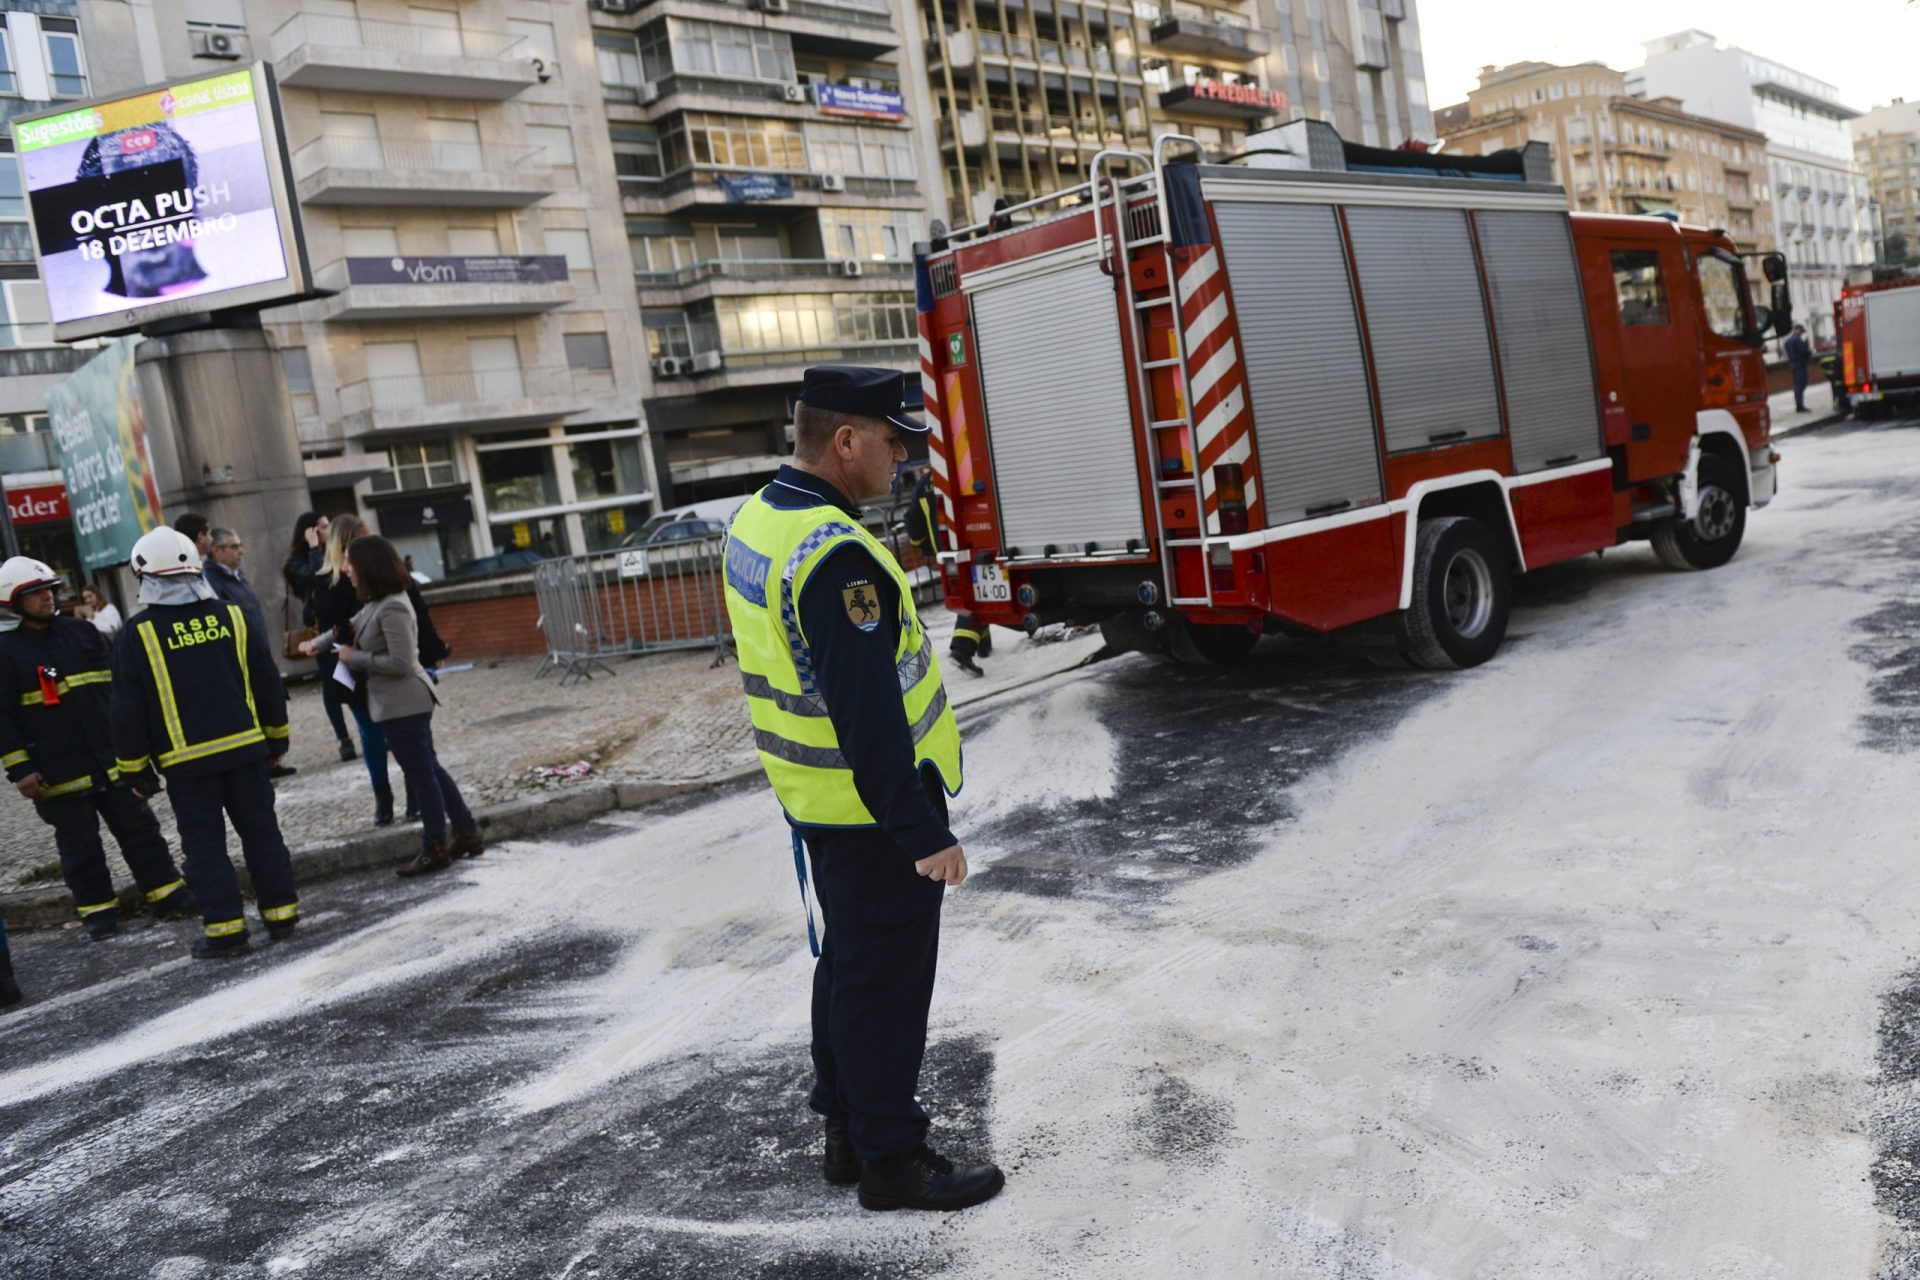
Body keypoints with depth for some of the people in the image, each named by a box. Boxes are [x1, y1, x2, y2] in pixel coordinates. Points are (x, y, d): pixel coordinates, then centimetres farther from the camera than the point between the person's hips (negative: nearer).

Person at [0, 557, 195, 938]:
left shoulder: (82, 632, 7)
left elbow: (117, 687, 14)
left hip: (111, 759, 4)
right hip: (59, 773, -3)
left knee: (139, 829, 8)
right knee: (80, 846, 6)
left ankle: (168, 895, 16)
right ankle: (97, 910, 17)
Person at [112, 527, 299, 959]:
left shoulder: (138, 634, -8)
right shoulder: (231, 616, 0)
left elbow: (128, 709, -4)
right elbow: (267, 682, 6)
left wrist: (136, 768, 5)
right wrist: (277, 736, 17)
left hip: (186, 761, -3)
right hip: (245, 748, 3)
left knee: (204, 843, 6)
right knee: (261, 831, 11)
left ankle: (225, 927, 5)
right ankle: (281, 914, 15)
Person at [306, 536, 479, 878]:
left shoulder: (392, 609, -20)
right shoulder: (377, 603, 9)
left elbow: (400, 662, -23)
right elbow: (352, 625, 31)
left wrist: (354, 657, -14)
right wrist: (320, 642, 23)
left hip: (403, 705, -10)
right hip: (402, 703, 10)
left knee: (421, 774, 0)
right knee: (428, 769, 15)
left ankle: (435, 849, 9)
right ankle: (467, 833, 22)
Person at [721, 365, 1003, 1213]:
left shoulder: (757, 521, 6)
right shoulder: (834, 555, -26)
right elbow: (869, 716, -28)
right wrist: (924, 834, -23)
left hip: (818, 795, 10)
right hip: (874, 808, -10)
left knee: (846, 963, 21)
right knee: (886, 982, 3)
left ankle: (847, 1129, 35)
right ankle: (890, 1159, 17)